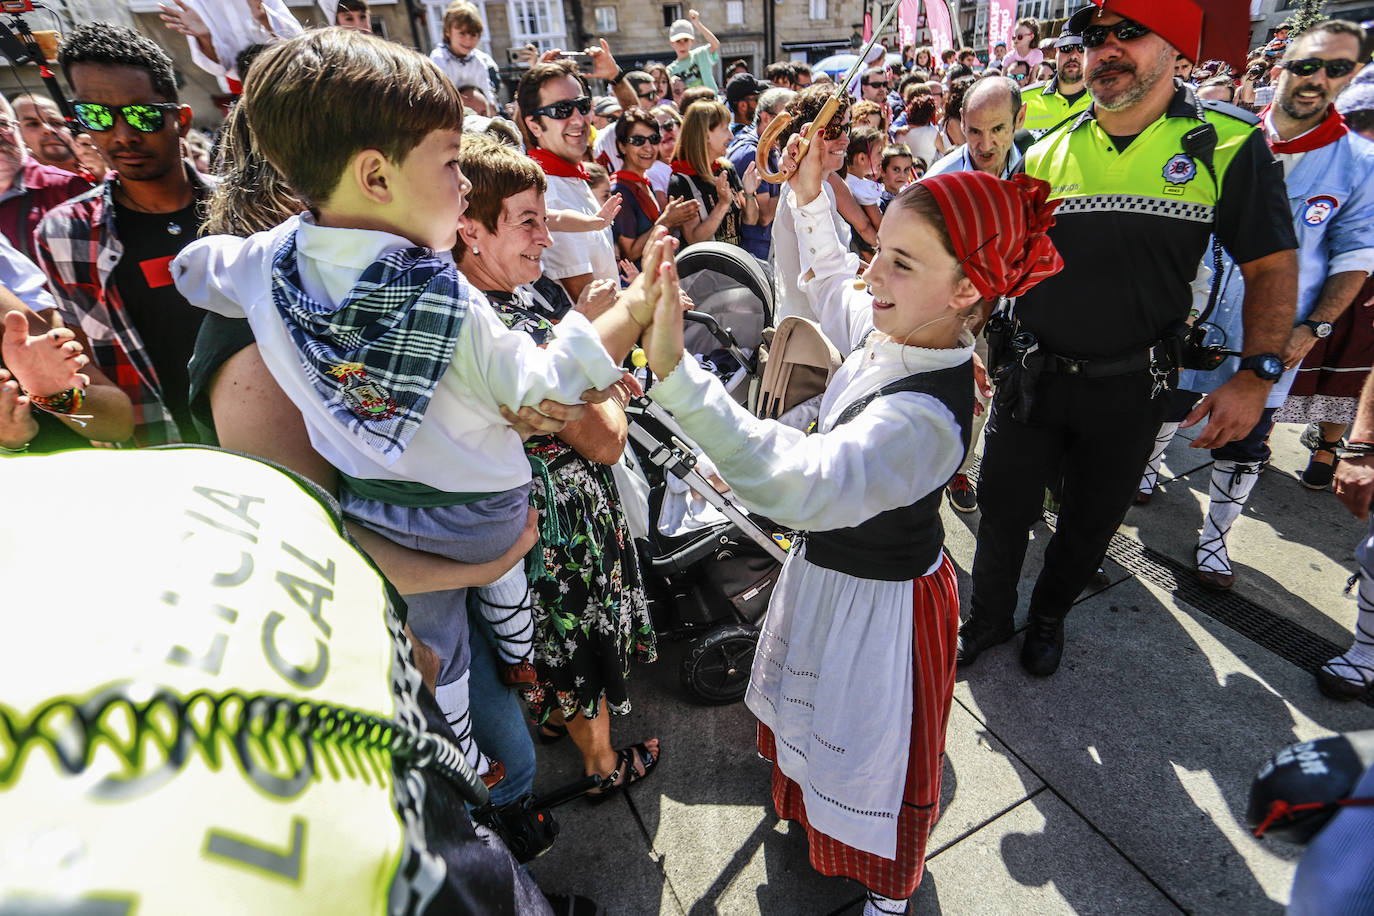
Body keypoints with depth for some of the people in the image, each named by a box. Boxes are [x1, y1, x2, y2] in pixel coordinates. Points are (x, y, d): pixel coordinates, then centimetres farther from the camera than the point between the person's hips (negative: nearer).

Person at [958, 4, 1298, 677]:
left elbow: (1272, 267, -2)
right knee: (1003, 508, 10)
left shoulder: (1229, 147, -5)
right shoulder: (1048, 153, 2)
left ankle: (1049, 616, 42)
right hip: (1031, 375, 2)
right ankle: (988, 620, 34)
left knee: (1090, 524, 15)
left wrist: (1257, 374, -12)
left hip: (1129, 388, -1)